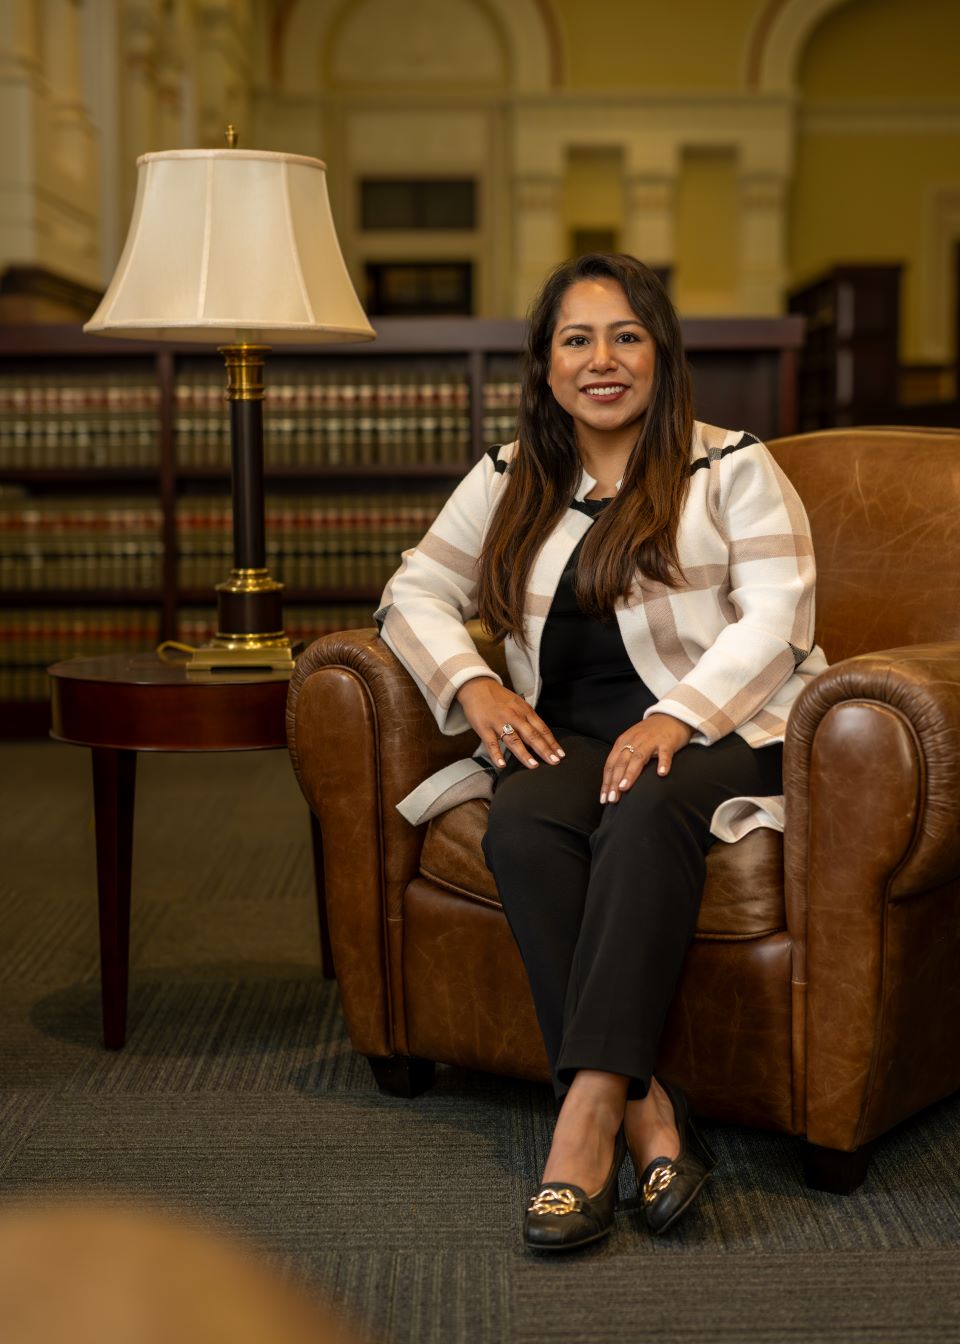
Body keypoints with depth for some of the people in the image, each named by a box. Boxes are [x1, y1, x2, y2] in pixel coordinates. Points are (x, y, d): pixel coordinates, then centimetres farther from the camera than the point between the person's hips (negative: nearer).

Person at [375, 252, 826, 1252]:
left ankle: (587, 1107, -42)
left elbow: (774, 618, -5)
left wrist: (677, 717, -22)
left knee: (645, 815, -37)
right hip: (568, 732, 3)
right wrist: (474, 688, -5)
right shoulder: (509, 482, 18)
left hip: (720, 728, -3)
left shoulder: (731, 468, 6)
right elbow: (415, 594, 16)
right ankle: (644, 1111, -36)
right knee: (521, 828, -31)